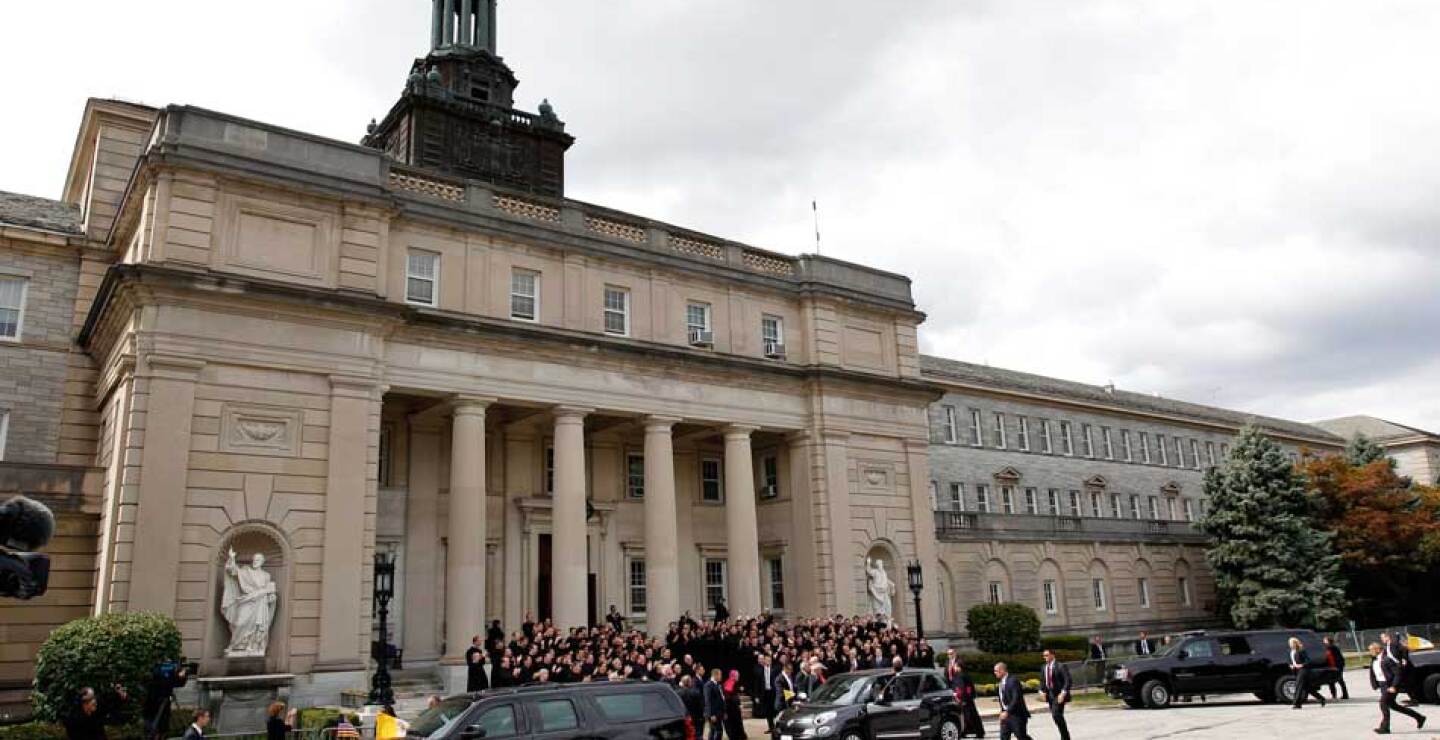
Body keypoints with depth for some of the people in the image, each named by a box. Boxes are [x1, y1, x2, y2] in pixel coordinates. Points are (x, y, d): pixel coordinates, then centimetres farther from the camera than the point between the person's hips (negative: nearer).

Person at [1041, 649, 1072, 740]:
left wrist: (1063, 693, -21)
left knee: (1056, 715, -17)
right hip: (1050, 695, 7)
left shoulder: (1060, 666, -10)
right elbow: (1042, 681, 18)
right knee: (1056, 716, 9)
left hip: (1059, 695, -7)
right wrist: (1042, 691, 2)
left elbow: (1067, 680, -14)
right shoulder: (1044, 668, 10)